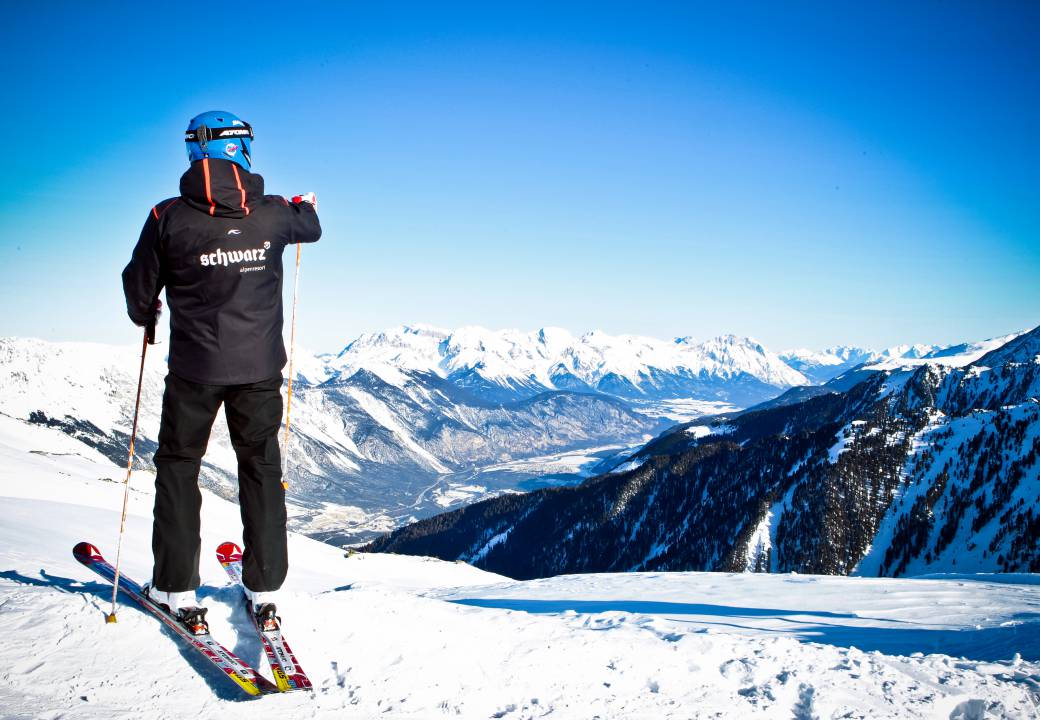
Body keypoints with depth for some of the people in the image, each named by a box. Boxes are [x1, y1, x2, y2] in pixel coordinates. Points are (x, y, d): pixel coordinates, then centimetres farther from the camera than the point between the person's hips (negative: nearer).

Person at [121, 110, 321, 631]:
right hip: (260, 366, 2)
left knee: (178, 465, 14)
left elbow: (139, 287, 0)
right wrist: (307, 207, 42)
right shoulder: (272, 213, -6)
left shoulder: (169, 217, -11)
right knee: (261, 468, 14)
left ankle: (177, 590, 14)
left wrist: (145, 317, 24)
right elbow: (310, 229, 18)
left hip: (194, 366, -1)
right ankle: (264, 589, 15)